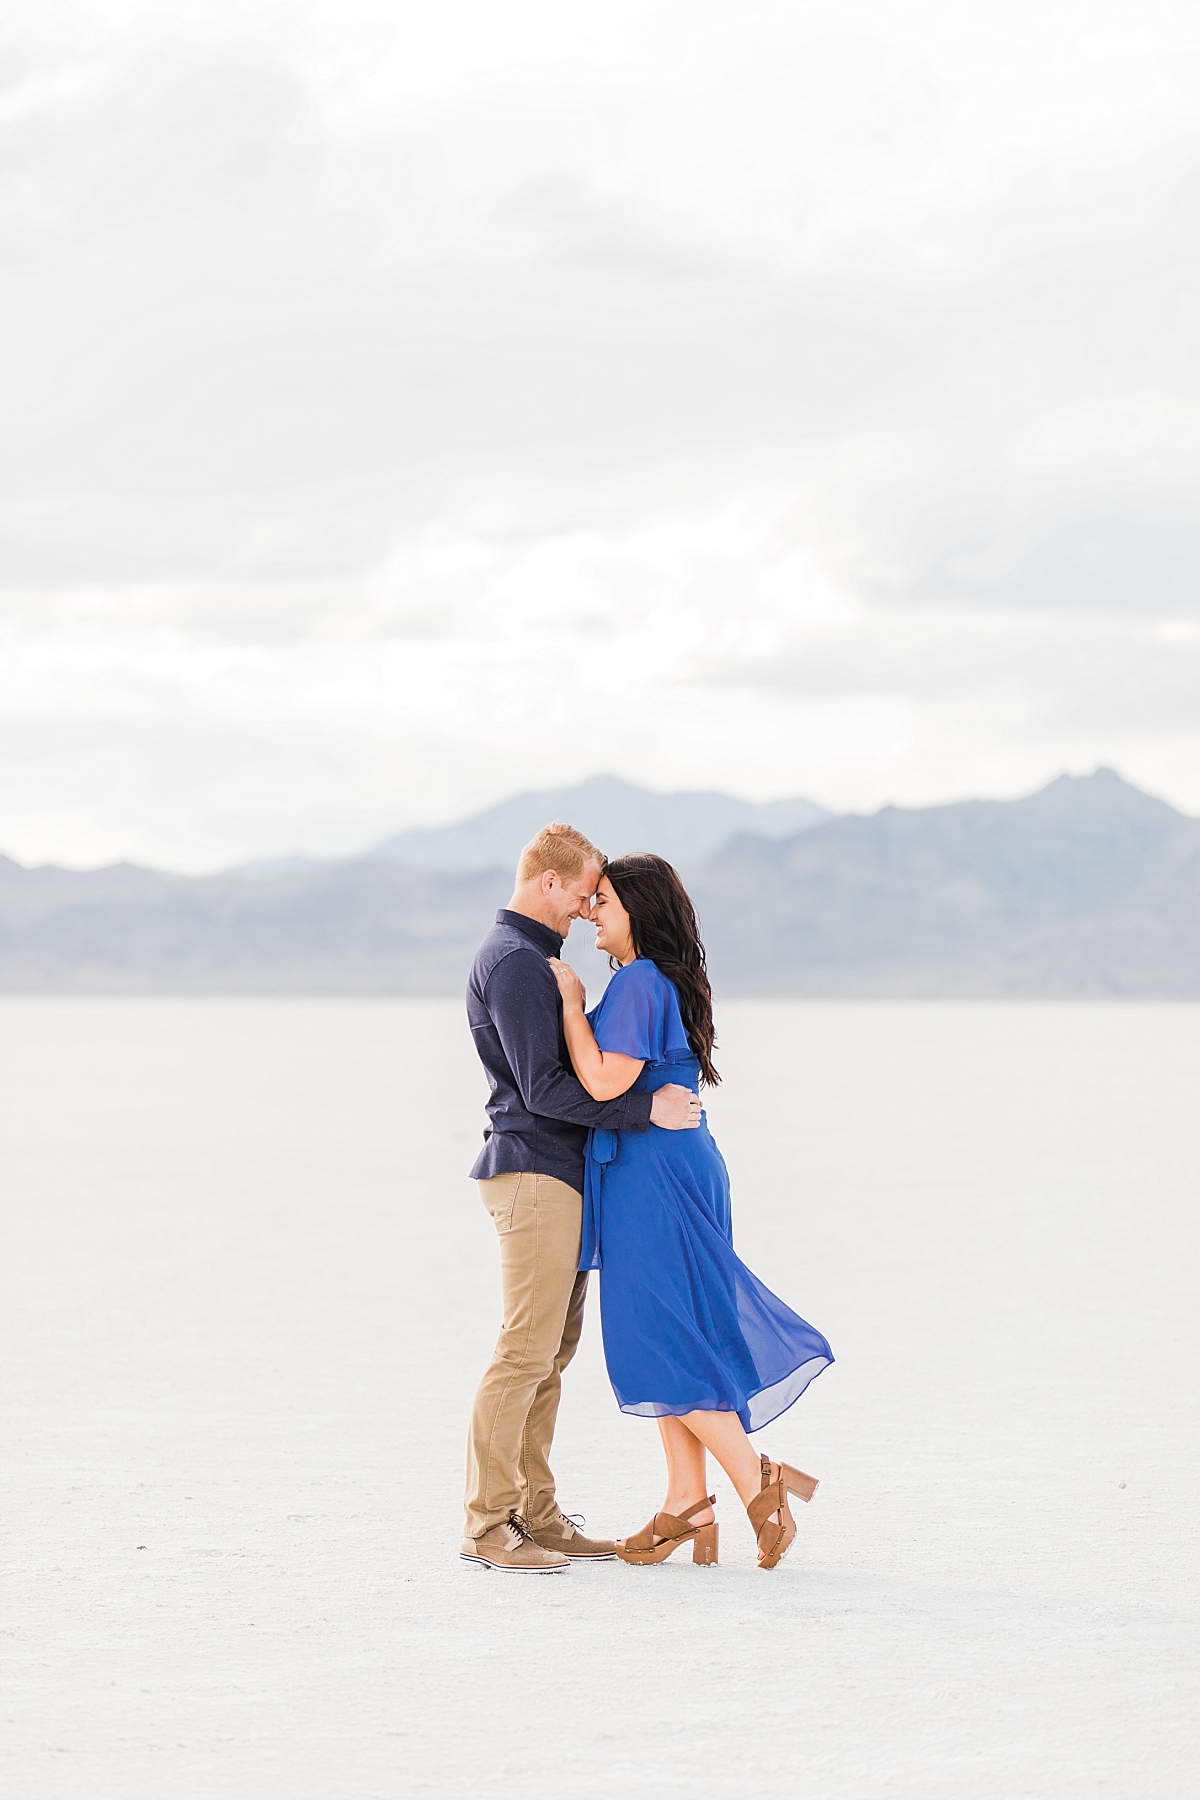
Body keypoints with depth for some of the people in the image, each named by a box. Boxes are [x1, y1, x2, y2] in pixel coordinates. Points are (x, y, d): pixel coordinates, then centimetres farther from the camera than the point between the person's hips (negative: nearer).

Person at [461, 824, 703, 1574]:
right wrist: (647, 1109, -18)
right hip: (534, 1170, -11)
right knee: (527, 1351, -10)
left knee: (550, 1351, 11)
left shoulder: (532, 958, 21)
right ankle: (489, 1526, -8)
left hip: (556, 1174, 11)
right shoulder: (516, 962, -13)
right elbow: (544, 1088, -20)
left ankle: (535, 1515, 14)